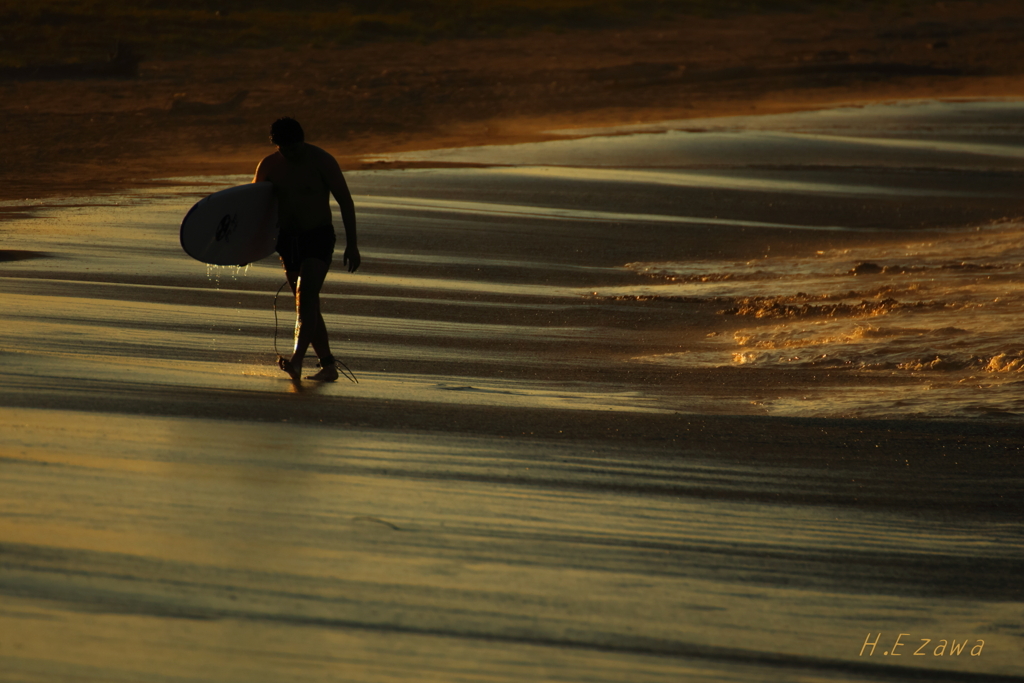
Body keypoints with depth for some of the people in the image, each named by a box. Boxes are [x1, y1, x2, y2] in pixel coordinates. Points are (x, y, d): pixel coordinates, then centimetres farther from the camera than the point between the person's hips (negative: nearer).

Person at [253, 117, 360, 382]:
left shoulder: (322, 162, -10)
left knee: (306, 298, -22)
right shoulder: (269, 166, 3)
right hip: (288, 240, 6)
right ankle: (328, 365, 15)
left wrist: (352, 244, -10)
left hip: (318, 238, -6)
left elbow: (345, 202, -6)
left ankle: (296, 361, -35)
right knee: (307, 306, 7)